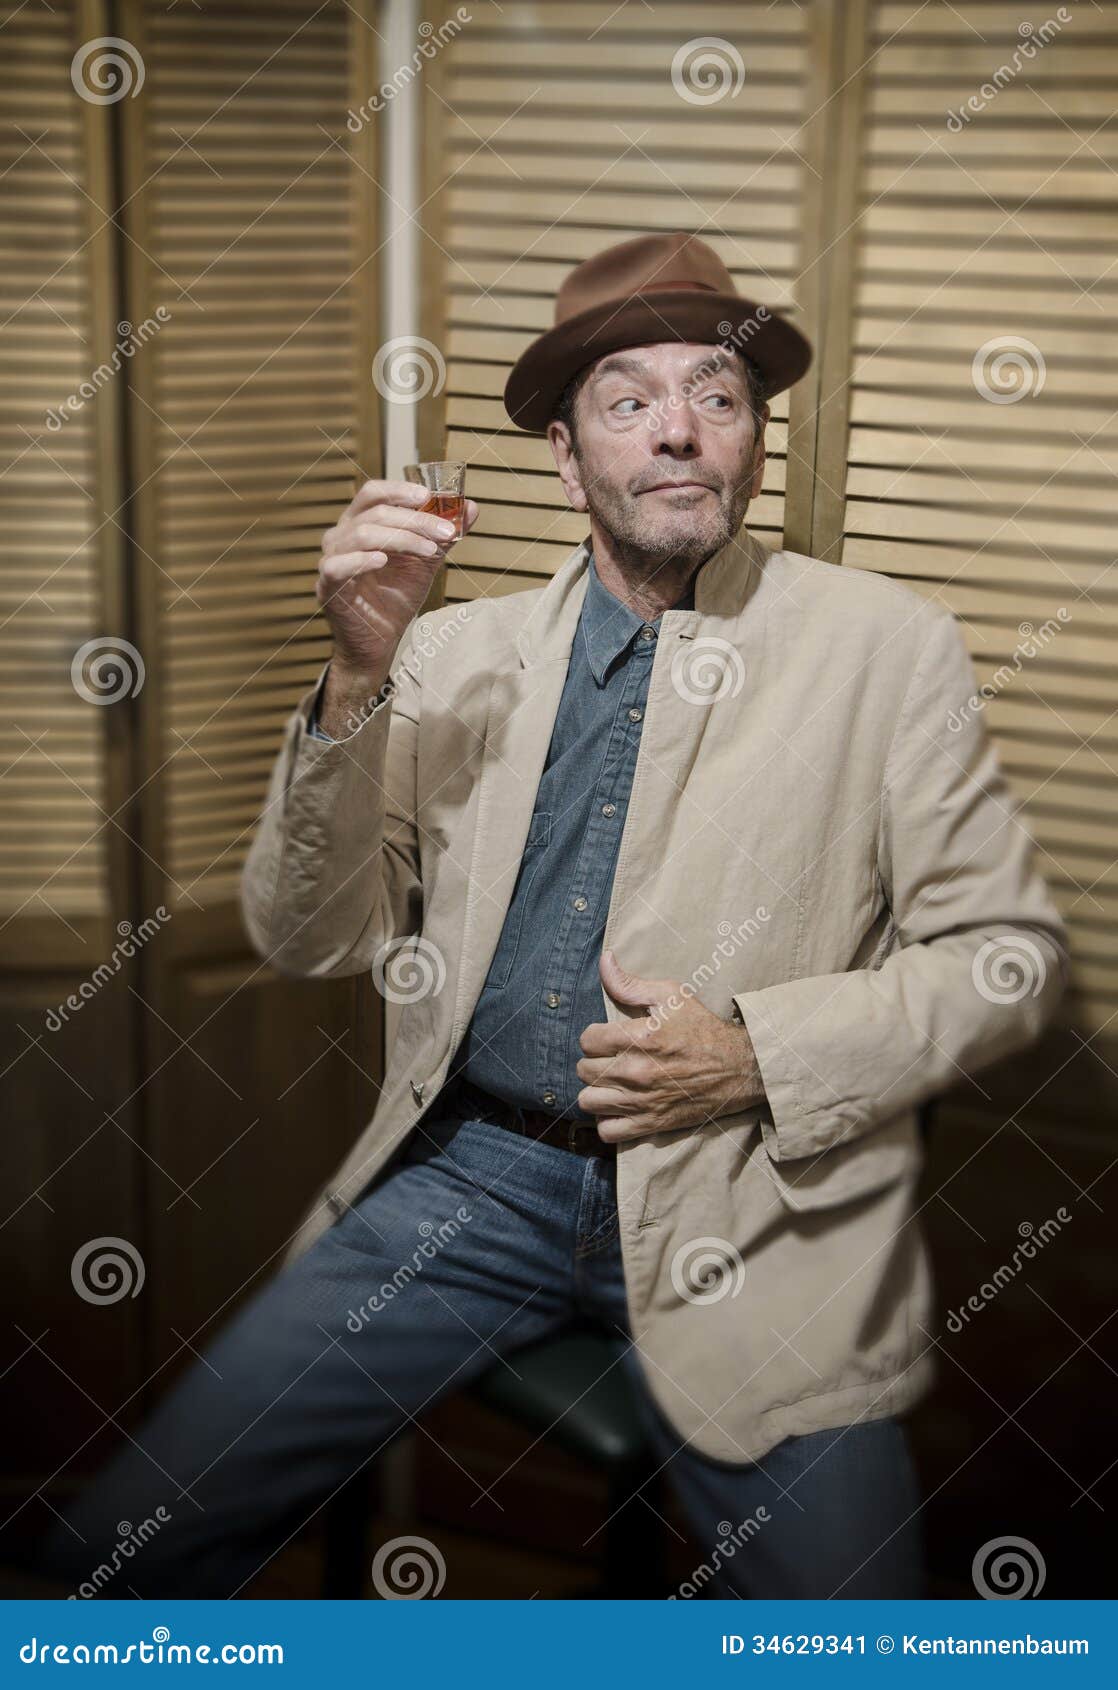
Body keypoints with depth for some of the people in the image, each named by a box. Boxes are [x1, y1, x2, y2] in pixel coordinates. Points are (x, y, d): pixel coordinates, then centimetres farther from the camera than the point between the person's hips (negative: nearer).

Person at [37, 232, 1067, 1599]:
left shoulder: (889, 649, 2)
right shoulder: (458, 653, 8)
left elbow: (1007, 953, 2)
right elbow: (307, 941, 4)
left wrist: (758, 1056, -12)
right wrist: (360, 676, -10)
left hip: (738, 1212, -1)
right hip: (467, 1174, 2)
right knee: (120, 1547, -5)